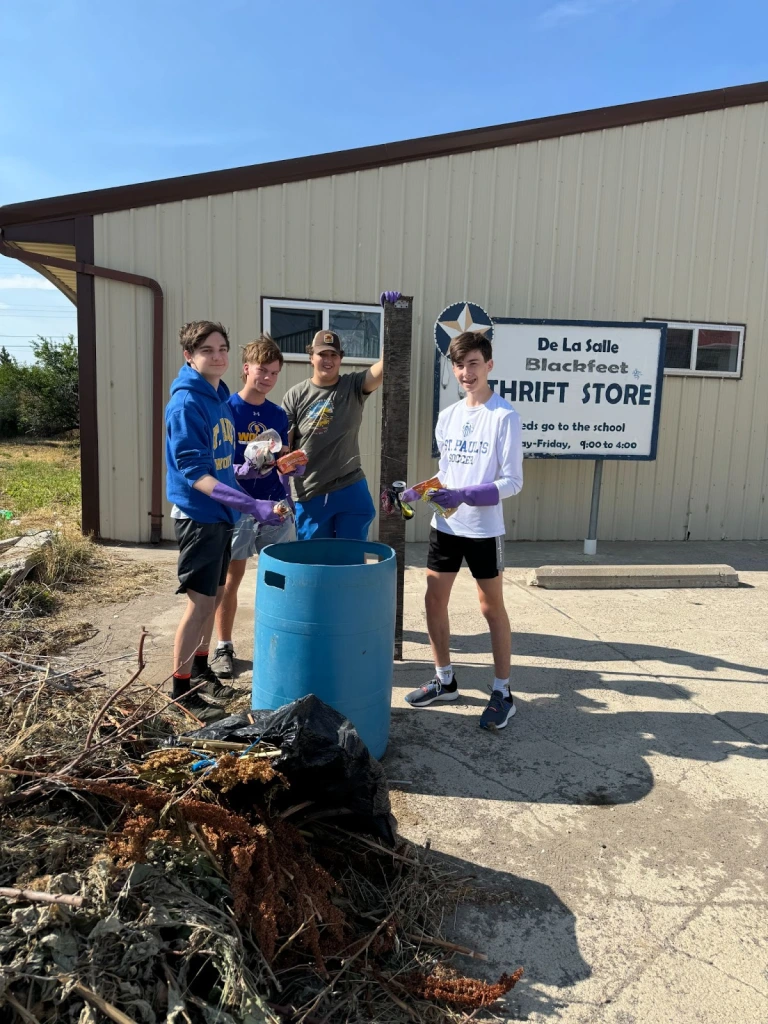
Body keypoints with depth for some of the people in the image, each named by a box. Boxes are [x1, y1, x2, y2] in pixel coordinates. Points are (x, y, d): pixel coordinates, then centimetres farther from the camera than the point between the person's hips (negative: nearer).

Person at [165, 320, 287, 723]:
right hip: (197, 516, -8)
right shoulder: (185, 404, -18)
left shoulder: (220, 397, 8)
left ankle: (200, 670, 32)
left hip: (221, 514, 8)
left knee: (213, 597, 16)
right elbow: (195, 474, -24)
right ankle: (181, 689, 13)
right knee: (200, 603, -2)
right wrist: (251, 505, -31)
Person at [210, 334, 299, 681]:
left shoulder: (278, 415, 10)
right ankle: (223, 647, 19)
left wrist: (291, 462, -5)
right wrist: (246, 470, -23)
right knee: (231, 578, 4)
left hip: (275, 506, 4)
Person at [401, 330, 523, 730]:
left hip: (483, 529, -6)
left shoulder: (504, 416, -11)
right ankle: (444, 680, 27)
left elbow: (512, 481, -14)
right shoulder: (447, 416, 7)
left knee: (492, 607, 5)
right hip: (445, 525, 6)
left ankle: (502, 692, 19)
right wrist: (419, 492, -1)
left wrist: (464, 496, -25)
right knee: (434, 600, 9)